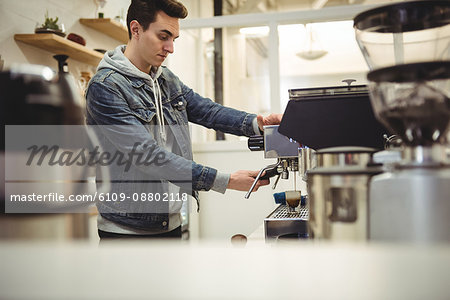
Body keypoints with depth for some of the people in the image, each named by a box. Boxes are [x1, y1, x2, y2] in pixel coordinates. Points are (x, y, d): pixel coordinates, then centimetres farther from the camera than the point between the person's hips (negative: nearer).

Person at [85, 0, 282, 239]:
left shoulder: (167, 80, 8)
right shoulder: (105, 87, -18)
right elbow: (148, 155, -25)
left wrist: (257, 123, -16)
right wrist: (226, 181, -27)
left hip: (170, 223, 7)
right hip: (127, 229, -7)